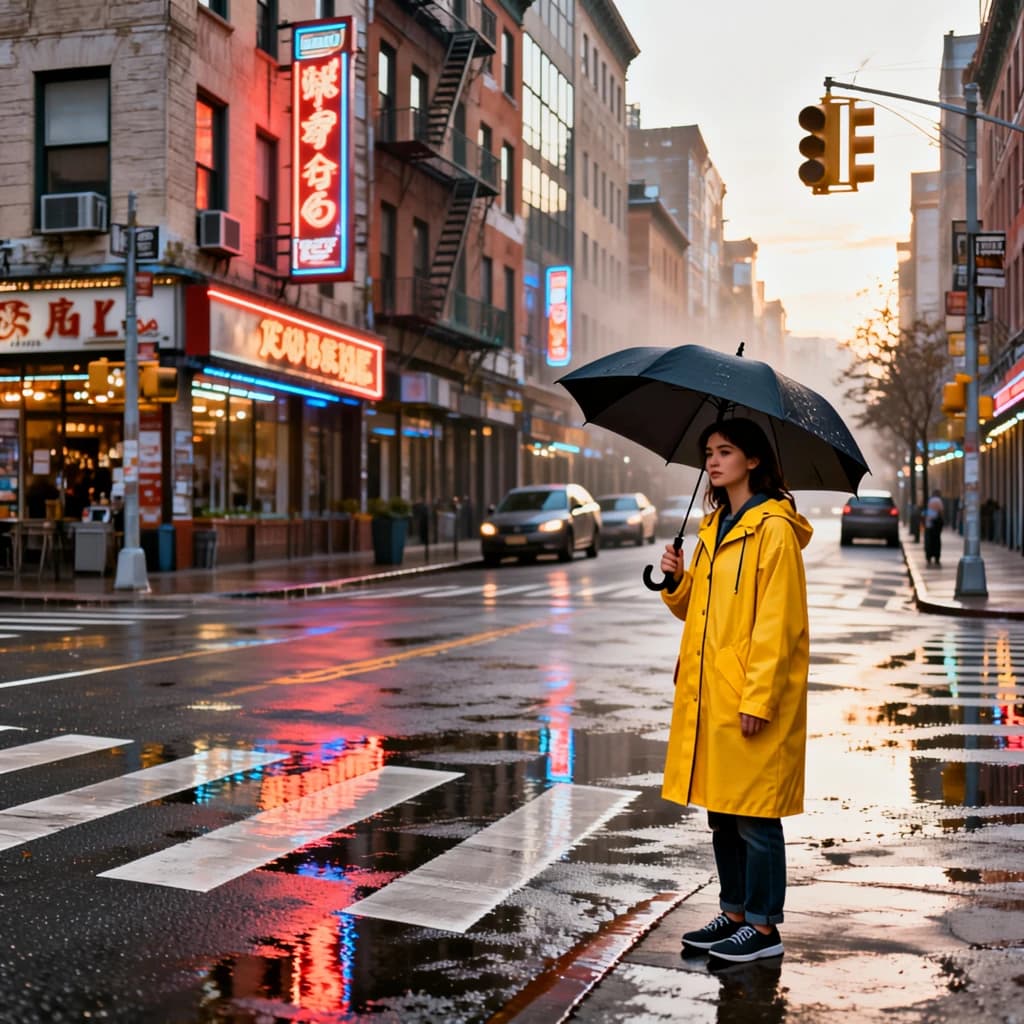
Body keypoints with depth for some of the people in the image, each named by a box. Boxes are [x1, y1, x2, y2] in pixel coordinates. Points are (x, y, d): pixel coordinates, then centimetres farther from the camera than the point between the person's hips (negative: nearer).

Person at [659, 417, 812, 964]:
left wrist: (758, 698, -20)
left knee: (754, 814, 0)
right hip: (708, 693, 9)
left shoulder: (773, 527, -10)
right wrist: (678, 580, 0)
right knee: (721, 813, 15)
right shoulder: (715, 526, 16)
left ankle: (764, 927, 12)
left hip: (753, 697, -8)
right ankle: (734, 913, 27)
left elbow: (776, 621, -16)